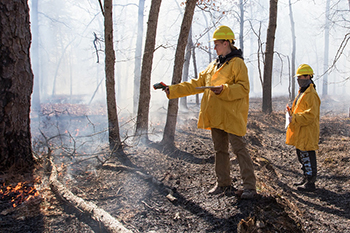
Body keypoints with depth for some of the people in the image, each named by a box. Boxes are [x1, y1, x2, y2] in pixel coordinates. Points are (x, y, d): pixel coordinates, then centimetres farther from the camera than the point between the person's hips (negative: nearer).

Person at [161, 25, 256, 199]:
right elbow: (197, 84, 19)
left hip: (232, 116, -8)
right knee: (220, 149, 14)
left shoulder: (237, 63, -6)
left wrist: (223, 90, -28)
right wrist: (173, 90, 13)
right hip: (216, 116, 8)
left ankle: (249, 186, 0)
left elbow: (243, 88, -15)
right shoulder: (213, 65, 19)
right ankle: (223, 183, 25)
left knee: (239, 149, -7)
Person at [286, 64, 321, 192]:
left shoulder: (311, 95, -17)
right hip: (300, 133, 10)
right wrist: (291, 112, 7)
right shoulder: (302, 93, 16)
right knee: (301, 155, 18)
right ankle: (306, 178, 29)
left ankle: (310, 183, 4)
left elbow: (310, 115, -24)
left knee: (308, 157, -4)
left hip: (307, 132, -10)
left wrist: (295, 119, -23)